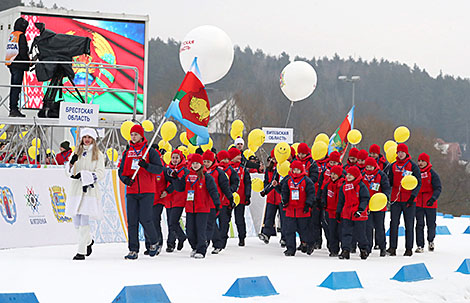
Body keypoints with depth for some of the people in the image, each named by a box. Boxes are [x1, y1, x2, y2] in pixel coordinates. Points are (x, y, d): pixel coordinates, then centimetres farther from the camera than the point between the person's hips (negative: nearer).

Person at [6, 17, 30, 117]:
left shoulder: (11, 35, 15)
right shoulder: (21, 36, -10)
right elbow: (23, 51, -17)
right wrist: (28, 62, -4)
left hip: (10, 64, 8)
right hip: (18, 65, -8)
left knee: (13, 87, 12)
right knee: (16, 87, -9)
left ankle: (12, 109, 14)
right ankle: (14, 109, -13)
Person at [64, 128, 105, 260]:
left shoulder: (98, 154, 3)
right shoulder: (77, 153, 15)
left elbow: (100, 173, -6)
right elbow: (69, 172, 12)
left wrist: (85, 175, -18)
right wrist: (71, 163, -9)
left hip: (90, 190, -5)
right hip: (76, 189, 5)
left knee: (84, 221, -12)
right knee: (76, 221, 7)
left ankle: (81, 252, -10)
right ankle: (89, 241, 35)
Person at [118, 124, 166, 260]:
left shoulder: (150, 151, 1)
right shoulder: (127, 152, 14)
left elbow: (159, 169, -5)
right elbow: (121, 170, 16)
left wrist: (146, 165, -21)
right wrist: (125, 178, -5)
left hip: (147, 192, -4)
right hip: (131, 191, 4)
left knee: (145, 219, -11)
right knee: (132, 221, 1)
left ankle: (154, 243, 13)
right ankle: (133, 250, 5)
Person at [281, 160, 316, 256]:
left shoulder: (307, 181, -2)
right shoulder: (288, 181, 8)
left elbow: (311, 193, -4)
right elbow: (284, 192, 14)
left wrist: (308, 204, -12)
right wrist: (284, 201, -2)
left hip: (302, 210, -4)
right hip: (290, 210, 4)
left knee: (304, 229, 2)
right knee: (289, 230, 1)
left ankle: (310, 244, 26)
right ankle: (290, 249, 7)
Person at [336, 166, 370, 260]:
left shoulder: (361, 186, -7)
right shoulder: (344, 186, 10)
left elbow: (365, 199, -10)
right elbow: (341, 201, 18)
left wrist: (360, 209, -21)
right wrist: (338, 212, 16)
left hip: (358, 214, -5)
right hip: (347, 214, 5)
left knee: (360, 234, 4)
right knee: (346, 232, -2)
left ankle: (364, 250, 22)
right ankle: (345, 250, -2)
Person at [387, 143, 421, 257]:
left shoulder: (412, 166, -1)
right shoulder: (393, 166, 10)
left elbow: (418, 183, -2)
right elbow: (390, 182, 16)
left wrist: (413, 196, -13)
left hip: (409, 200, -3)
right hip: (395, 199, 3)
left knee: (409, 225, 3)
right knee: (394, 224, -3)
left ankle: (409, 248, 9)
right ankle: (392, 247, -2)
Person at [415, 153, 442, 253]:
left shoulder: (433, 174, -7)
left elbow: (438, 188, -12)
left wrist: (433, 198, -28)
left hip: (430, 204, -2)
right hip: (418, 203, 2)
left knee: (431, 225, 10)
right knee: (419, 225, -2)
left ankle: (431, 241, 35)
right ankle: (420, 246, 1)